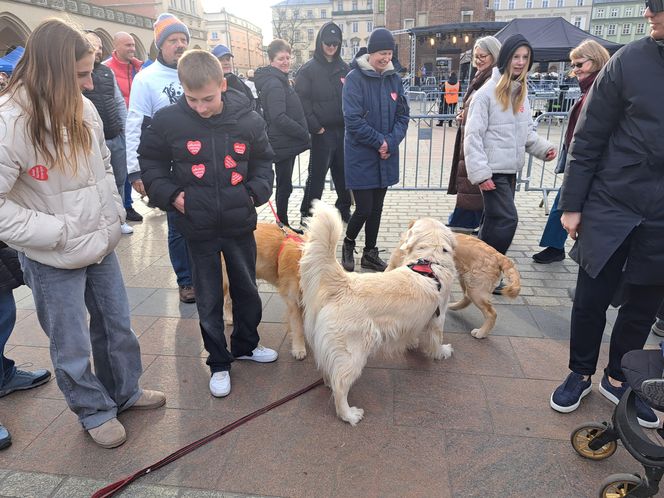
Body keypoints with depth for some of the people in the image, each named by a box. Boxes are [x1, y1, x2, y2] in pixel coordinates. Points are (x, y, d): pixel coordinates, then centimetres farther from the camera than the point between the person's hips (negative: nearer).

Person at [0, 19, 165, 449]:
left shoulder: (84, 108, -2)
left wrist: (114, 215, 6)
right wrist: (60, 232, -21)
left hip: (102, 245, 6)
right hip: (54, 260, -5)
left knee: (118, 326, 20)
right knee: (73, 347, 11)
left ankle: (126, 391, 43)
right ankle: (95, 412, 35)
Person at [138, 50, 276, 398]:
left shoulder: (248, 119, -7)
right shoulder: (168, 121, -10)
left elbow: (263, 162, 9)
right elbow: (150, 163, 4)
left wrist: (255, 192, -6)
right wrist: (170, 195, -9)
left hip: (240, 224, 2)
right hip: (198, 227, -1)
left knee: (246, 288, 18)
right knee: (209, 298, 11)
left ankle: (246, 345, 41)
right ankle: (218, 362, 29)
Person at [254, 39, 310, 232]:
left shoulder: (280, 80, 15)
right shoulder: (274, 84, -17)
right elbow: (279, 118, -25)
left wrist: (303, 133, 10)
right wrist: (305, 134, -20)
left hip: (287, 142, 10)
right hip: (283, 143, -10)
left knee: (284, 185, 16)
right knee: (284, 186, -1)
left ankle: (284, 225, 27)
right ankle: (283, 226, 11)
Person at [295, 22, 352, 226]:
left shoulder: (344, 68, 11)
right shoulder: (308, 69, -4)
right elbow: (301, 100, -9)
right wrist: (315, 126, -14)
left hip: (343, 130, 5)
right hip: (322, 132, -5)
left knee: (343, 171, 12)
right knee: (317, 175, 0)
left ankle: (344, 209, 27)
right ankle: (307, 214, 11)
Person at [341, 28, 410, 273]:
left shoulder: (394, 79, 6)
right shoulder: (355, 78, -10)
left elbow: (403, 115, 6)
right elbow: (352, 119, -16)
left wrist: (391, 142, -10)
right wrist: (379, 141, -13)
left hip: (386, 157, 5)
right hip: (360, 157, -5)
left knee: (376, 208, 13)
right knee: (364, 208, -3)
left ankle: (370, 253, 28)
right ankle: (348, 244, 26)